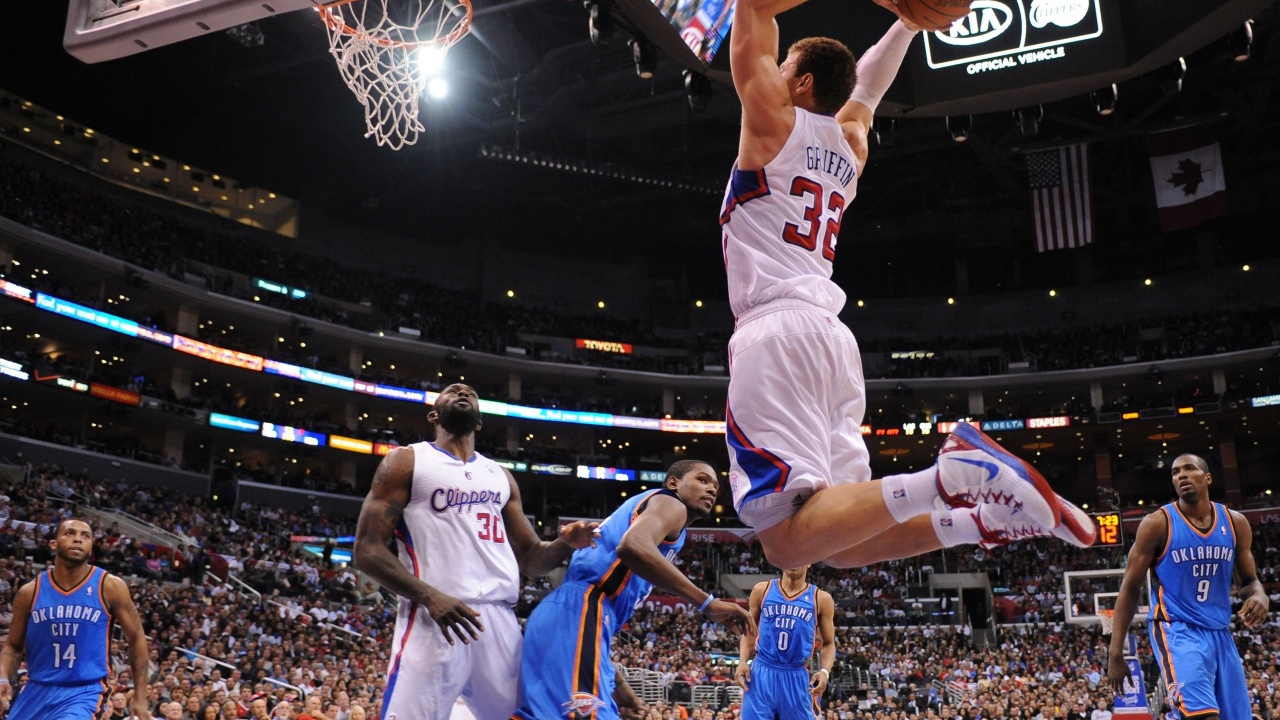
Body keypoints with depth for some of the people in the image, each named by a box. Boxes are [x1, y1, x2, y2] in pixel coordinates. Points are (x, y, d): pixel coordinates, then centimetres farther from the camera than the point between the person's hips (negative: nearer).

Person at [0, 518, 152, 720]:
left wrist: (140, 697, 0)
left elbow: (136, 639, 1)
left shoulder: (110, 587, -5)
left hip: (83, 693, -4)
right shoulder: (30, 592, 2)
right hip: (36, 691, 4)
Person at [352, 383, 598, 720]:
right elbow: (368, 550, -2)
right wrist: (429, 596, -17)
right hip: (433, 617, -5)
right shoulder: (407, 461, 7)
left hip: (500, 620, 5)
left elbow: (530, 557, 23)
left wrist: (565, 544, 0)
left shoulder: (500, 476, 22)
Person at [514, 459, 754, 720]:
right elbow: (632, 547, -20)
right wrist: (707, 603, -18)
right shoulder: (669, 504, 5)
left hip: (566, 616, 11)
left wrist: (617, 683, 30)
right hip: (578, 614, -11)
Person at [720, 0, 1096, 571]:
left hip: (777, 332, -8)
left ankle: (946, 480, -33)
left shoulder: (774, 120, 6)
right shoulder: (850, 143, 23)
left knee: (787, 541, -20)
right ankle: (995, 514, -8)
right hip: (831, 336, 8)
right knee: (842, 544, 7)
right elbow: (867, 82, 44)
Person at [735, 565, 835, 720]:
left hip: (796, 677, 0)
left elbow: (829, 643, 8)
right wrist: (743, 661, -4)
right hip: (761, 673, 0)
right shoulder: (762, 590, 5)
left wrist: (825, 671, -10)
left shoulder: (820, 599, 4)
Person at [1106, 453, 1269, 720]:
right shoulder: (1158, 523, -7)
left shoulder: (1235, 523, 6)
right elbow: (1129, 588, -5)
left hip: (1220, 634, 6)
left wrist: (1259, 596, -11)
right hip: (1176, 631, -6)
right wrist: (1116, 653, -10)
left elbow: (1249, 580, 17)